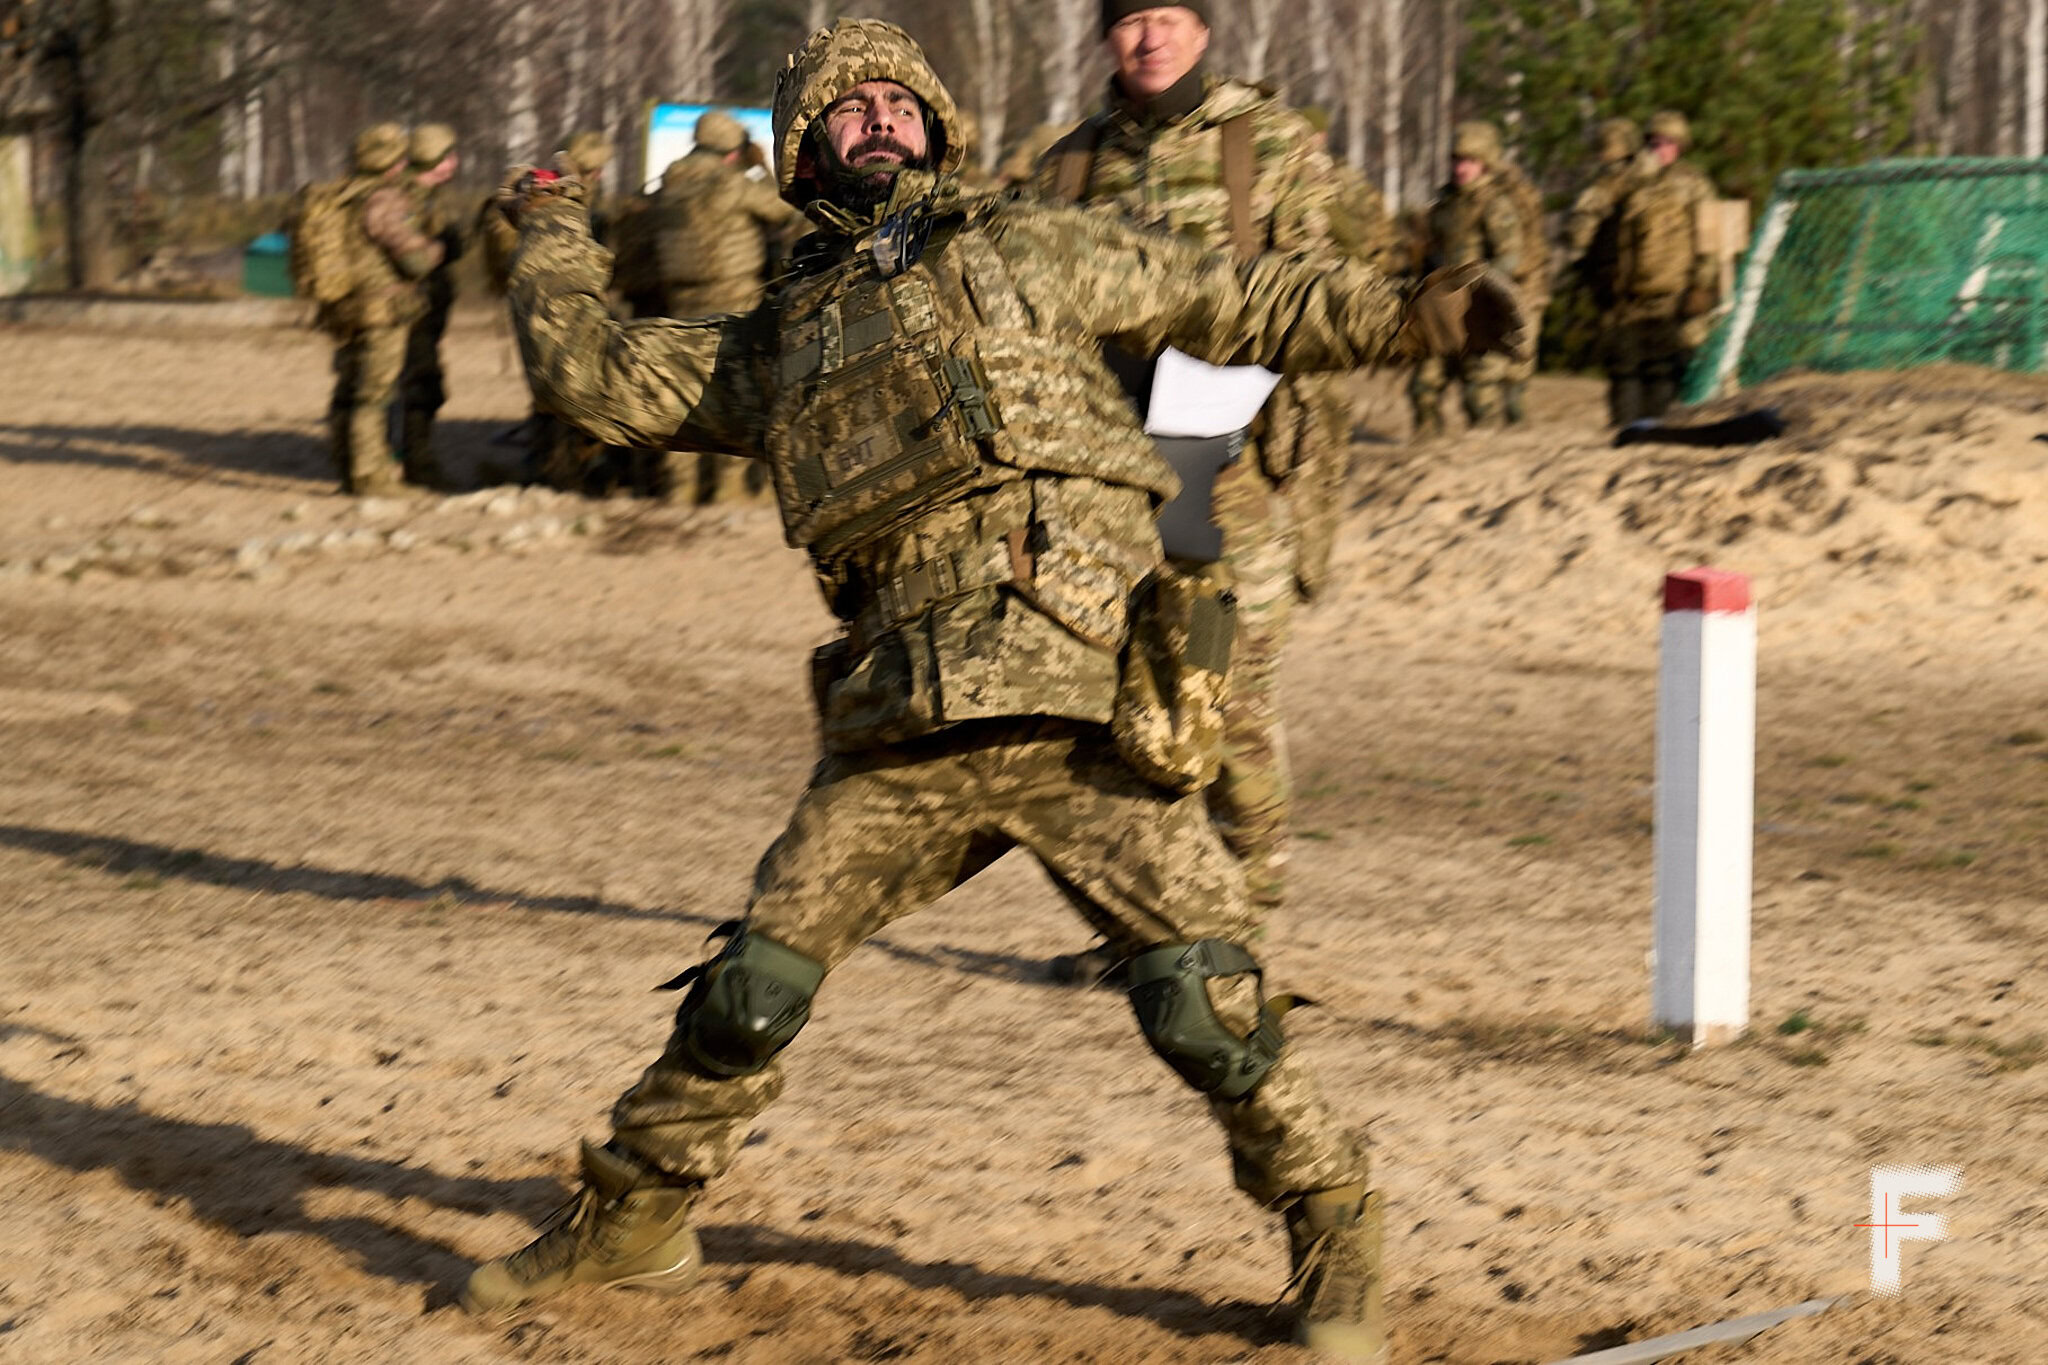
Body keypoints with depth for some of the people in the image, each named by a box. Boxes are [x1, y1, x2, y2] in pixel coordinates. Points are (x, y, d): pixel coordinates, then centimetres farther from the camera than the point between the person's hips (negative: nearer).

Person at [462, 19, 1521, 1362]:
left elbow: (1234, 303, 11)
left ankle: (1336, 1244, 7)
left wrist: (1414, 314, 2)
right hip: (900, 742, 3)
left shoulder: (1028, 256, 12)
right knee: (750, 989, 3)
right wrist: (552, 243, 31)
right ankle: (631, 1220, 23)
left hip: (1078, 709, -3)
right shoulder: (777, 344, 20)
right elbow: (599, 373, 25)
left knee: (1200, 996, -10)